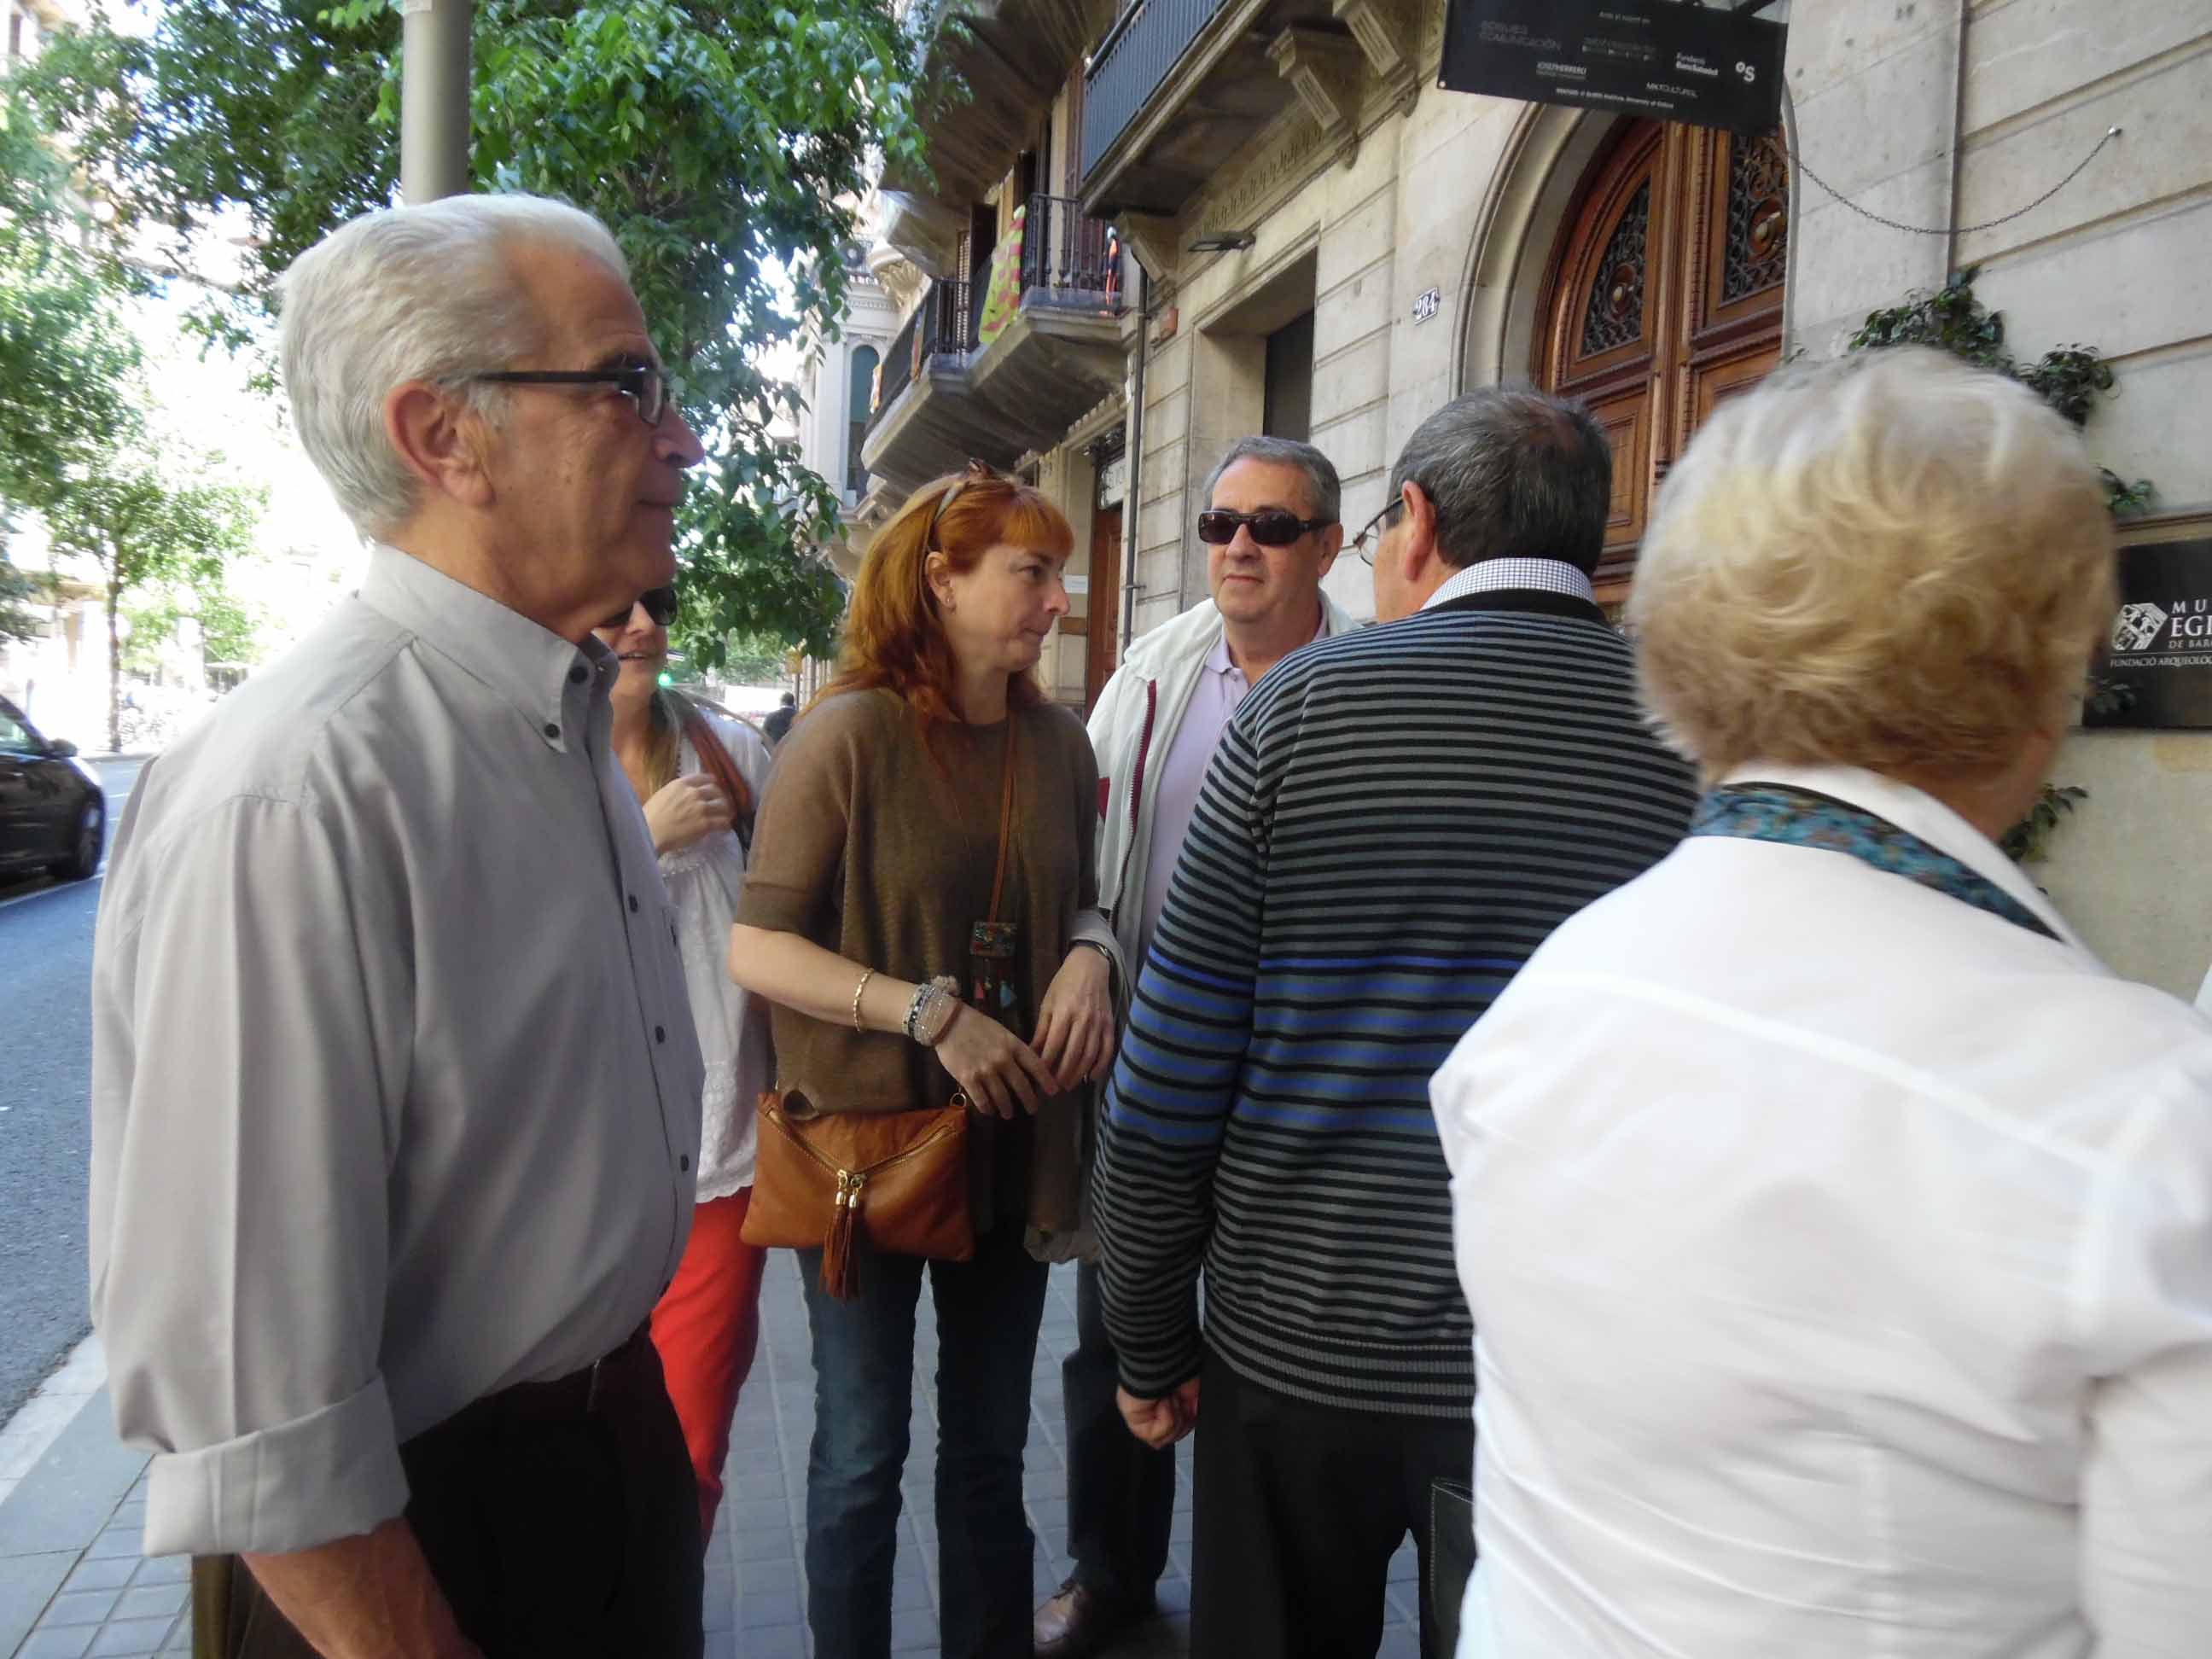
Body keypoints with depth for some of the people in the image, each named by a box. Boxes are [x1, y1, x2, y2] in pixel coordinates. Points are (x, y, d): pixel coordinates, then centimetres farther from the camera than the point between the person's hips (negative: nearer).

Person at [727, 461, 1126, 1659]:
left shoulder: (1055, 740, 2)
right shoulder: (850, 733, -13)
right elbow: (756, 948, -14)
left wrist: (1088, 954, -7)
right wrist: (930, 1014, -23)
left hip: (1011, 1142, 5)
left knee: (990, 1445, 19)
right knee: (863, 1453, 12)